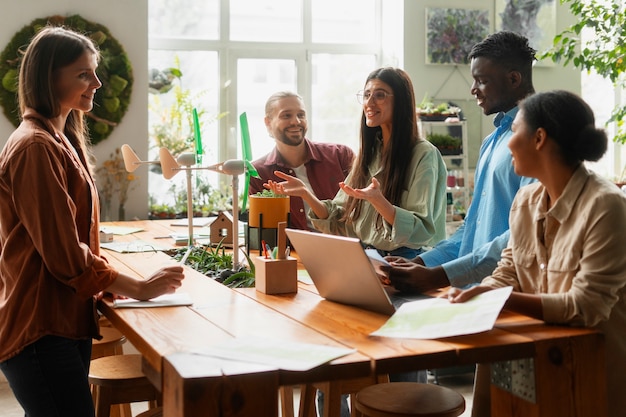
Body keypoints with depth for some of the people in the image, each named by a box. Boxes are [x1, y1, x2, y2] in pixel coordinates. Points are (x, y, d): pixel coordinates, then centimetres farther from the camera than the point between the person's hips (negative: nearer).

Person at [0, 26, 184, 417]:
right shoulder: (36, 147, -15)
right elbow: (65, 255, -18)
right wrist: (140, 289, -11)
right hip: (42, 332, -10)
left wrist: (108, 283, 8)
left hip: (64, 323, 10)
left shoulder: (60, 141, 16)